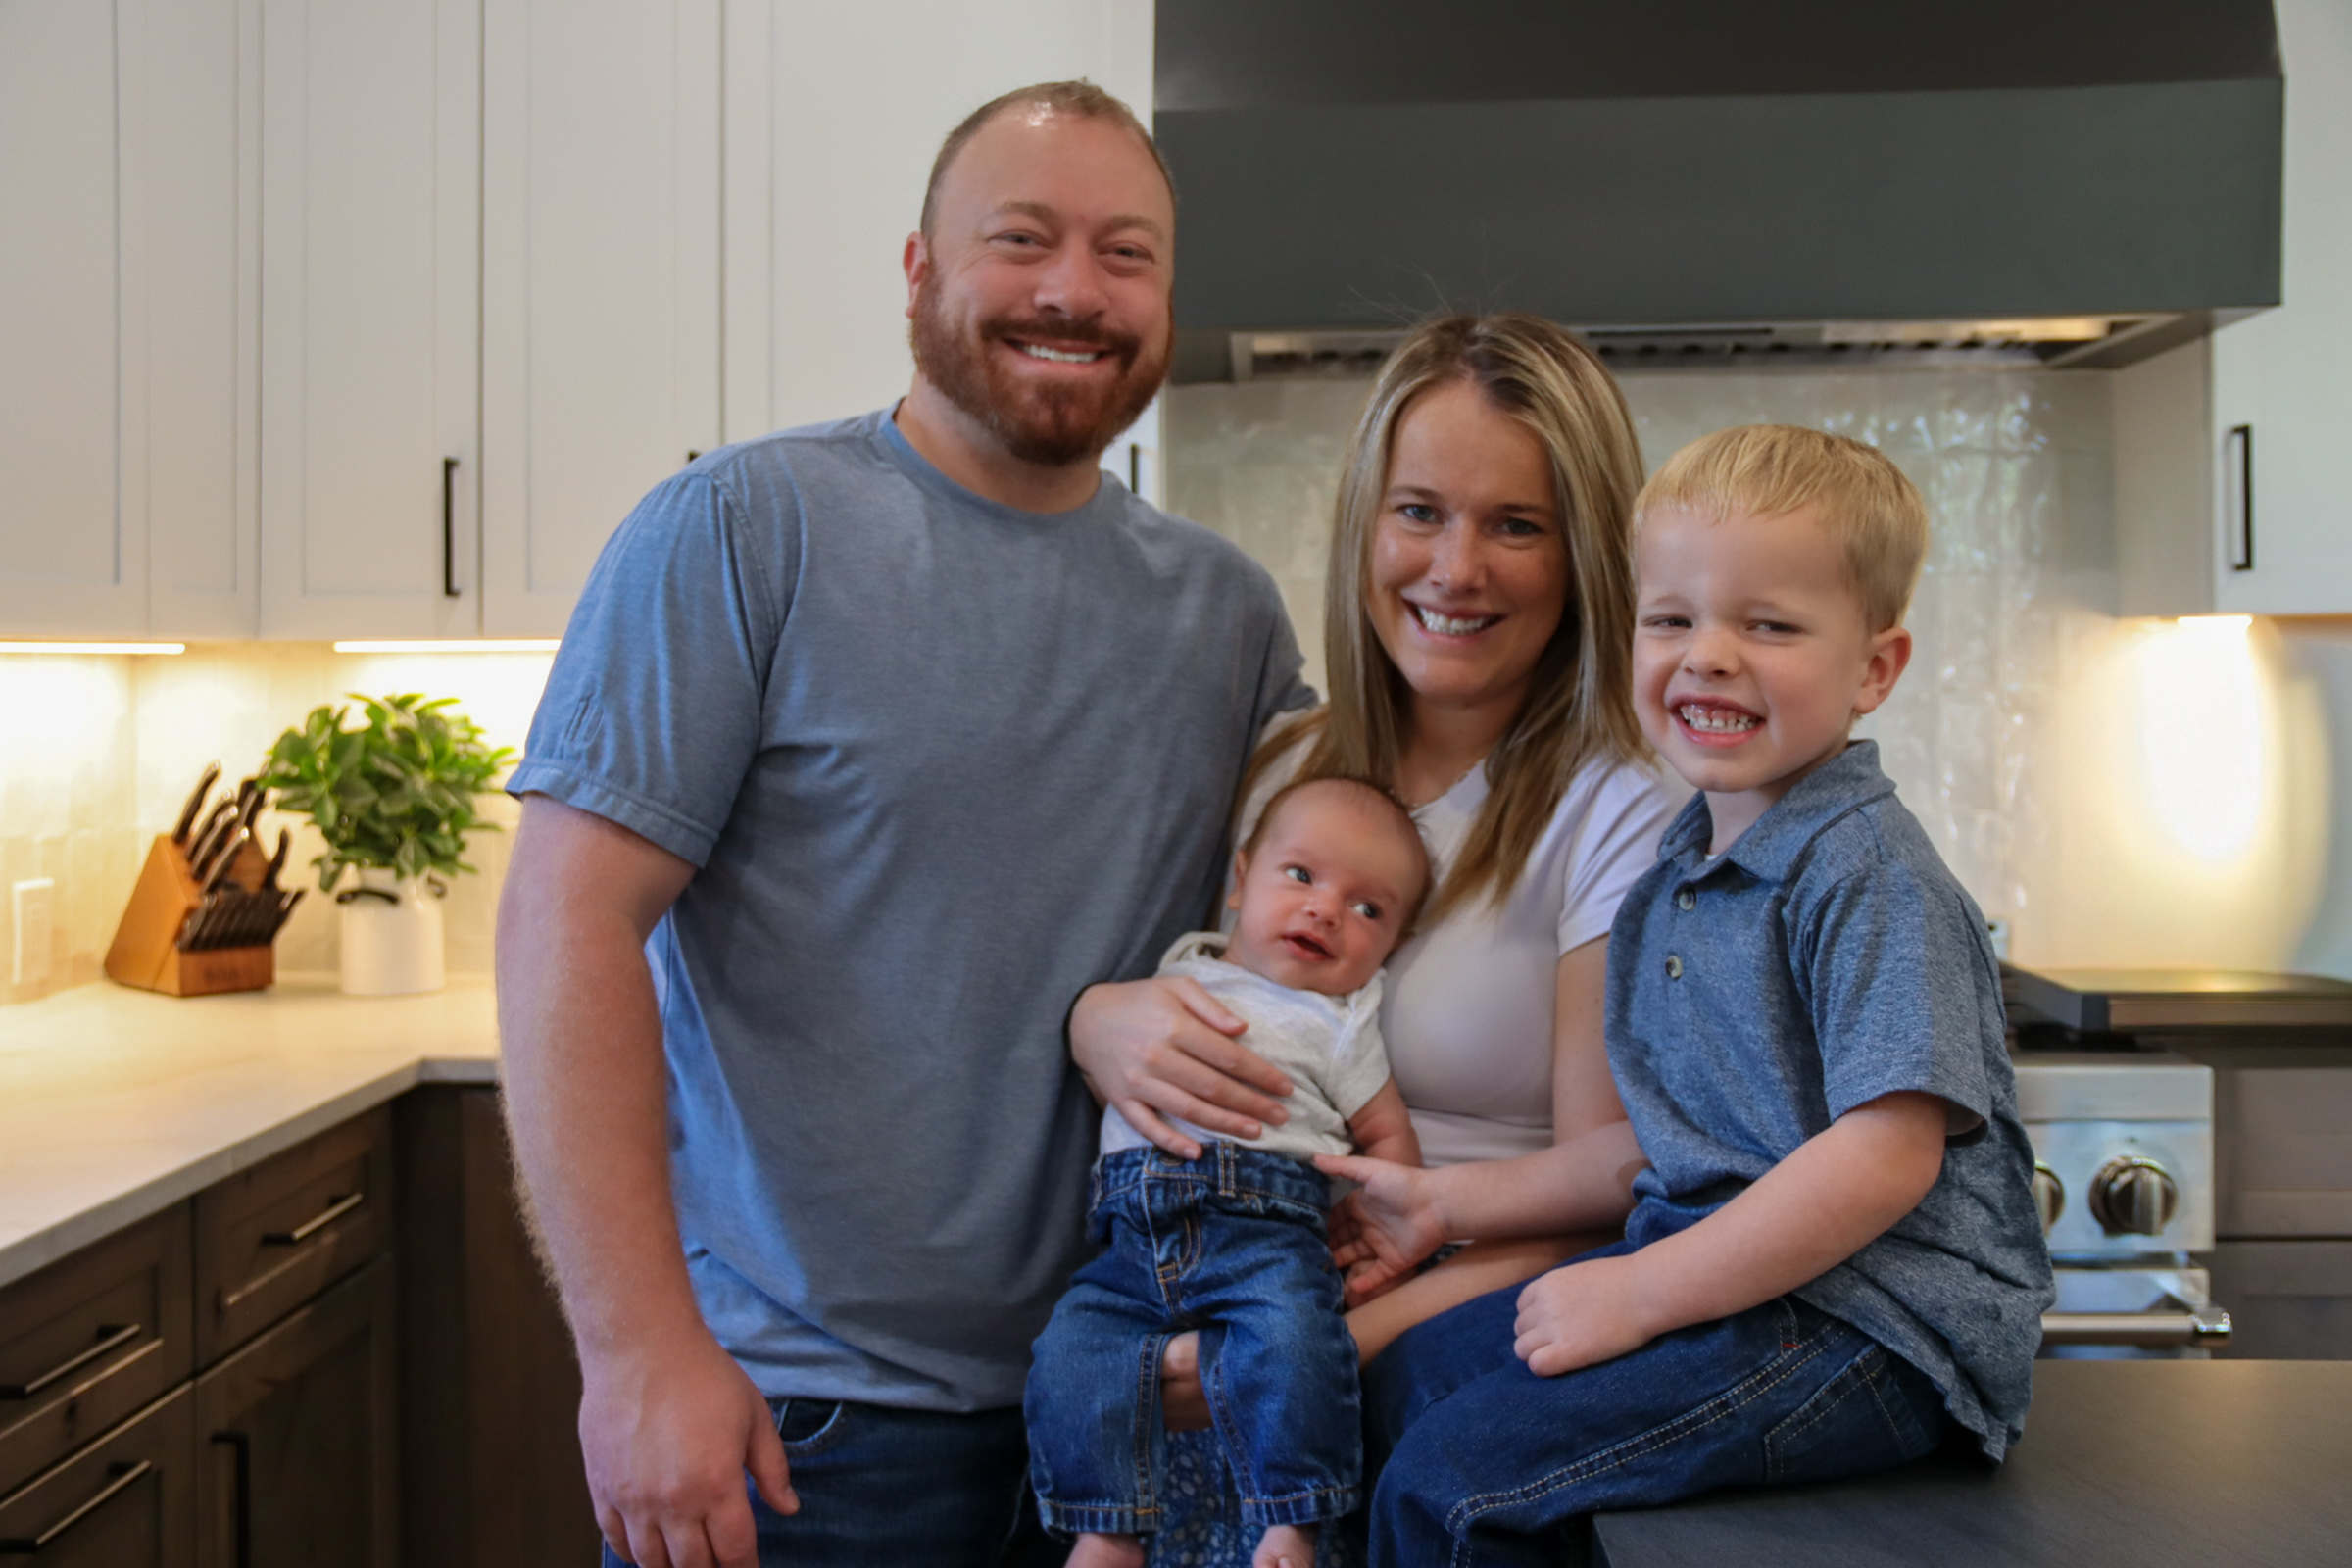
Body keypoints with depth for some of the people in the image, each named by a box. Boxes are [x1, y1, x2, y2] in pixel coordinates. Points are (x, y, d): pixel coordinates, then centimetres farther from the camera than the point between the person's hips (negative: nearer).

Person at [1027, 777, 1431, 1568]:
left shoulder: (1340, 1021, 16)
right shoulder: (1180, 972, 25)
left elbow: (1389, 1138, 13)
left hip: (1264, 1228, -3)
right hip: (1135, 1229, 3)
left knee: (1291, 1339, -32)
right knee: (1071, 1350, -18)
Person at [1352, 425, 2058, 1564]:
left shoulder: (1868, 873, -17)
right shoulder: (1682, 861, 11)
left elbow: (1886, 1156, -25)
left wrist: (1640, 1294, -21)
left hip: (1871, 1327, -9)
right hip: (1719, 1258, 9)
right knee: (1405, 1377, 13)